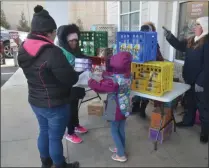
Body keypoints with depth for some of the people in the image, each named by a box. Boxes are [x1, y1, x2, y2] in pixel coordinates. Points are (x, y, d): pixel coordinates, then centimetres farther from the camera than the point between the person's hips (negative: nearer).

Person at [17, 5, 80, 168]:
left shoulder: (24, 49, -1)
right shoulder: (52, 52, -27)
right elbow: (70, 79, -23)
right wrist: (75, 73, -1)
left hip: (35, 101, 8)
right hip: (55, 105, -7)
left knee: (44, 131, 25)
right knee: (55, 137, 12)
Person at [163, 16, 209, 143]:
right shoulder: (192, 40, 7)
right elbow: (180, 46, 18)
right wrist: (169, 36, 3)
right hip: (190, 78, 8)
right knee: (190, 101, 22)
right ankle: (188, 121, 41)